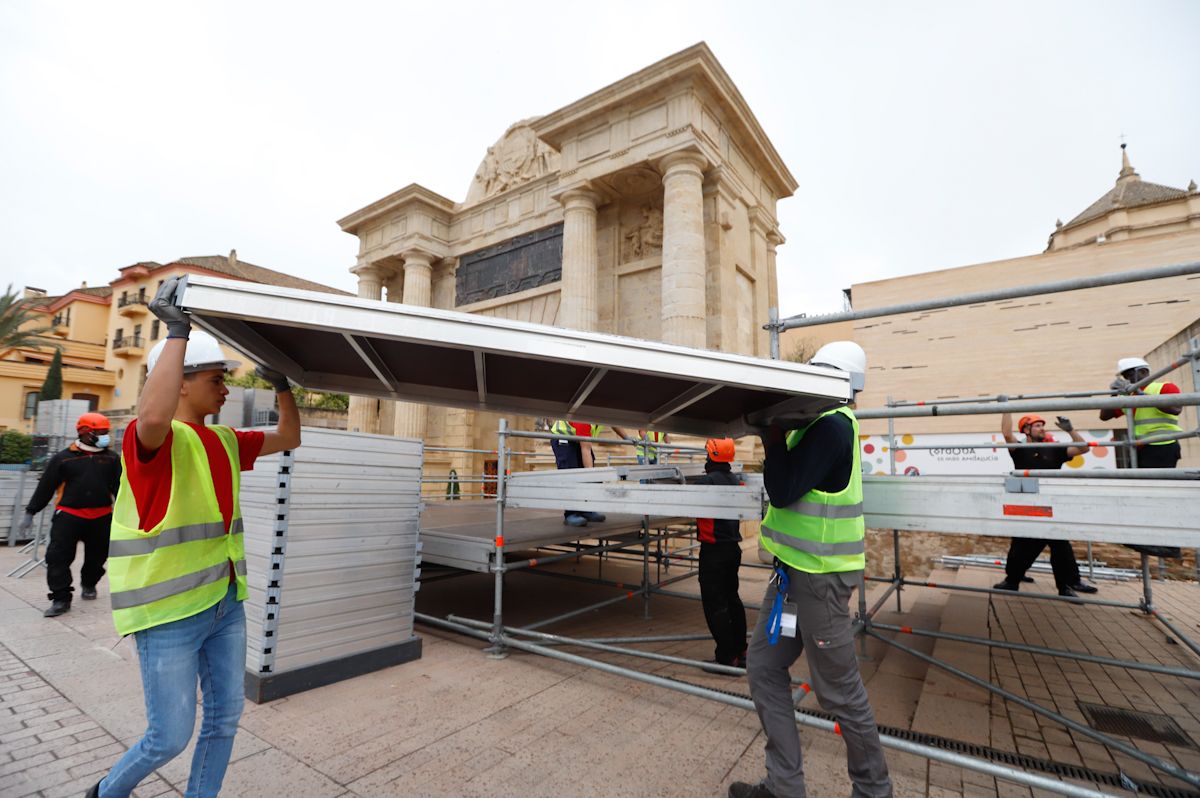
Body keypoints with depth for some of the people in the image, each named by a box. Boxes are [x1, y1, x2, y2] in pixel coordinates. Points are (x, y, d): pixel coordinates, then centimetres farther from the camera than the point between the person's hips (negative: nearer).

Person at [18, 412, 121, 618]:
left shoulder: (111, 458, 5)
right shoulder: (64, 458, -1)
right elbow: (45, 487, 2)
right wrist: (31, 512, 1)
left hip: (101, 517, 2)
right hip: (68, 515, -2)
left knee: (97, 556, 13)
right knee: (58, 557, -7)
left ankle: (89, 584, 39)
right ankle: (61, 598, 1)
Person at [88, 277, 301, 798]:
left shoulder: (224, 441, 8)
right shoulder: (153, 439, -16)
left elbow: (288, 438, 18)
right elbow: (153, 414, -40)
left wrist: (281, 384, 7)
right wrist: (178, 331, -33)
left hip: (226, 602, 7)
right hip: (170, 615, -7)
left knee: (224, 718, 17)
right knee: (171, 737, 9)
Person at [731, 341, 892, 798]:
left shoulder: (832, 427, -19)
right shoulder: (818, 422, 10)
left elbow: (782, 491, -24)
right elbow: (784, 486, 14)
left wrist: (773, 436, -15)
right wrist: (774, 437, 3)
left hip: (821, 577, -9)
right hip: (793, 570, 9)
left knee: (839, 691, 8)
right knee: (763, 667, 13)